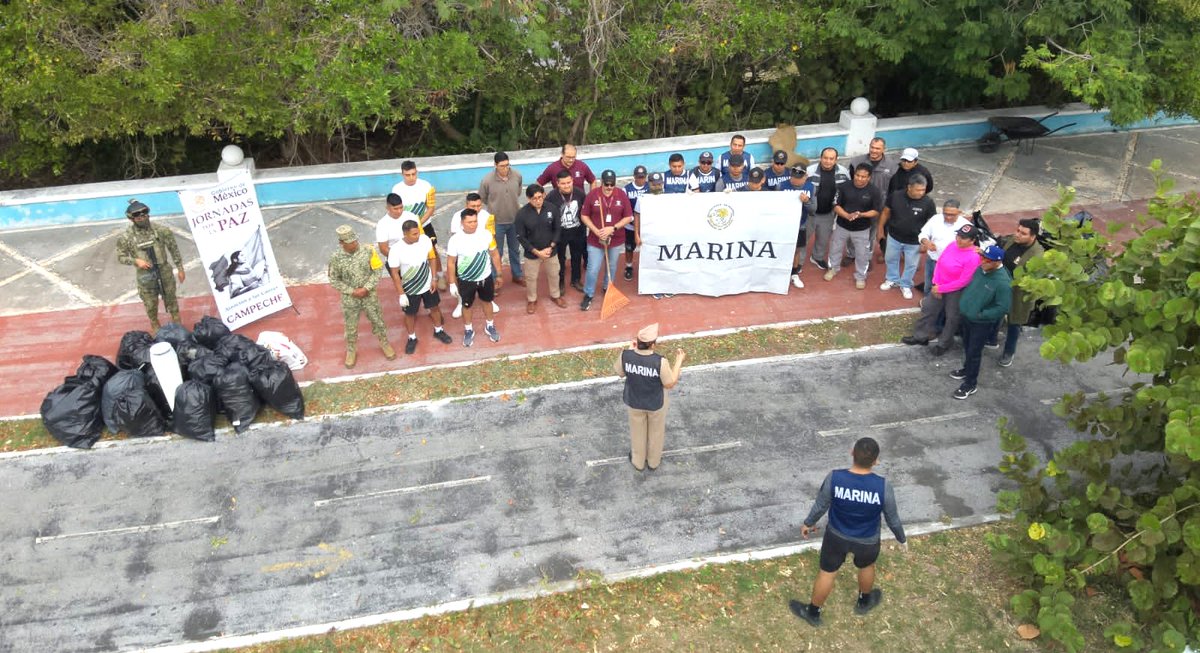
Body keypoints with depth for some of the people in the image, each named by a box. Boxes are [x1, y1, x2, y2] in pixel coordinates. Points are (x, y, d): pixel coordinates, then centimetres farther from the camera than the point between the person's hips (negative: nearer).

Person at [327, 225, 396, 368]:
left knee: (378, 321, 18)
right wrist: (352, 291, -16)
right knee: (350, 327, 18)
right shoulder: (336, 258, -18)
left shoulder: (367, 251, -16)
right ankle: (351, 350, 42)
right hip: (350, 299, -1)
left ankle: (385, 343, 44)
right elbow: (333, 280, -9)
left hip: (370, 296, 1)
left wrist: (366, 288, -19)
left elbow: (376, 272, -8)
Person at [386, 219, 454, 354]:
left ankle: (438, 331, 50)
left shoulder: (425, 239, -19)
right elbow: (394, 273, -17)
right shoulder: (396, 250, -28)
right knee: (410, 314, 18)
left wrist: (434, 279, -3)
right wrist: (401, 294, -15)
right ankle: (412, 338, 43)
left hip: (428, 284, 3)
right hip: (410, 289, -3)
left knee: (434, 307, 23)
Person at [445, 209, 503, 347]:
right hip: (466, 280, -2)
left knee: (487, 302, 22)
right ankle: (468, 331, 40)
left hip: (486, 277, 2)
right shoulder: (455, 240, -20)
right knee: (467, 306, 17)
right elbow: (451, 263, -10)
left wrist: (498, 275, 4)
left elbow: (495, 255, -2)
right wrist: (452, 283, -8)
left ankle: (490, 327, 45)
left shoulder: (486, 235, -15)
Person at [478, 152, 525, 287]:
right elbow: (482, 198, -3)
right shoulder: (487, 180, -21)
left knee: (515, 250, 21)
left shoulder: (517, 176, -12)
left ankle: (517, 275, 40)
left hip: (515, 220, 3)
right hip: (497, 222, -3)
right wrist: (495, 206, 6)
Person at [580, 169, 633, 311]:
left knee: (612, 267, 19)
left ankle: (608, 289, 42)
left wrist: (613, 228, -18)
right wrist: (596, 231, -18)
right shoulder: (592, 195, -12)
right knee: (593, 269, 1)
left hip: (616, 239, 2)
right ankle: (588, 295, 19)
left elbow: (628, 217, -6)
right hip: (595, 240, -2)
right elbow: (584, 216, -5)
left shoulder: (622, 195, -9)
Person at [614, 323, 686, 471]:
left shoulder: (625, 355, -26)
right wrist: (679, 361, -11)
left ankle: (638, 462, 50)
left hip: (634, 402, 2)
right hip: (656, 403, -2)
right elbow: (670, 384, -19)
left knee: (637, 431, 29)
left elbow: (620, 374, -5)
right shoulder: (660, 361, -34)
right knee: (656, 432, 27)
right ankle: (653, 462, 50)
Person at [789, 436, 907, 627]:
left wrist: (808, 523, 9)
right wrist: (901, 538, 9)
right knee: (866, 567, 32)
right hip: (867, 541, 0)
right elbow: (892, 518, -13)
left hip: (836, 536, 0)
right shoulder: (883, 486, -29)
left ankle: (813, 612, 42)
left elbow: (820, 505, -12)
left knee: (827, 572, 22)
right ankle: (864, 602, 58)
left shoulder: (834, 478, -28)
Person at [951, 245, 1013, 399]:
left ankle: (971, 383, 21)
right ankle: (967, 369, 48)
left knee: (974, 352, 5)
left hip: (983, 323, -7)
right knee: (967, 346, 25)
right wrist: (965, 303, 4)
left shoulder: (1003, 282, -29)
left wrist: (980, 314, -21)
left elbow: (1003, 307, -24)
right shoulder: (981, 269, -6)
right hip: (967, 316, 7)